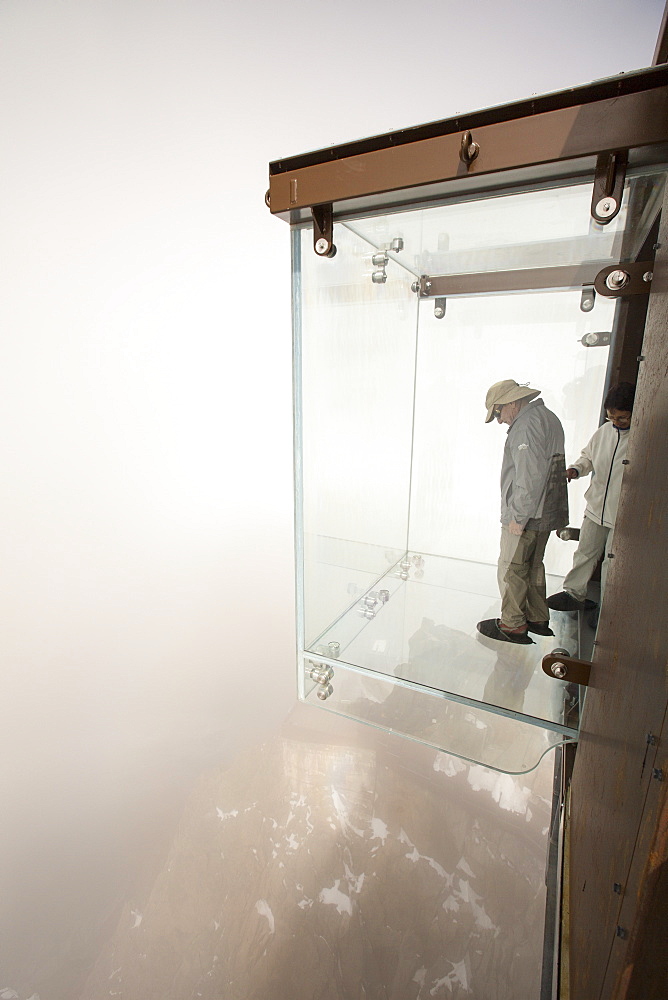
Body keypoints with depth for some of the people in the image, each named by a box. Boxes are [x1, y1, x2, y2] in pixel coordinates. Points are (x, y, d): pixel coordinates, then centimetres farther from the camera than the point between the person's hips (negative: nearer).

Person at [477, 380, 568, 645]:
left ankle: (512, 626, 14)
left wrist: (518, 516, -19)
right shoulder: (549, 417, 14)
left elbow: (530, 476, -25)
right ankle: (538, 619, 32)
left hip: (526, 515, -10)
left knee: (511, 569, 2)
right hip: (547, 512, 10)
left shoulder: (527, 425, -18)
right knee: (533, 565, 20)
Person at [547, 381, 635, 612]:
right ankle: (574, 593, 32)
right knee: (585, 553, 16)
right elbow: (588, 456, 17)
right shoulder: (605, 430, 4)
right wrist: (576, 469, -5)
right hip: (596, 507, 5)